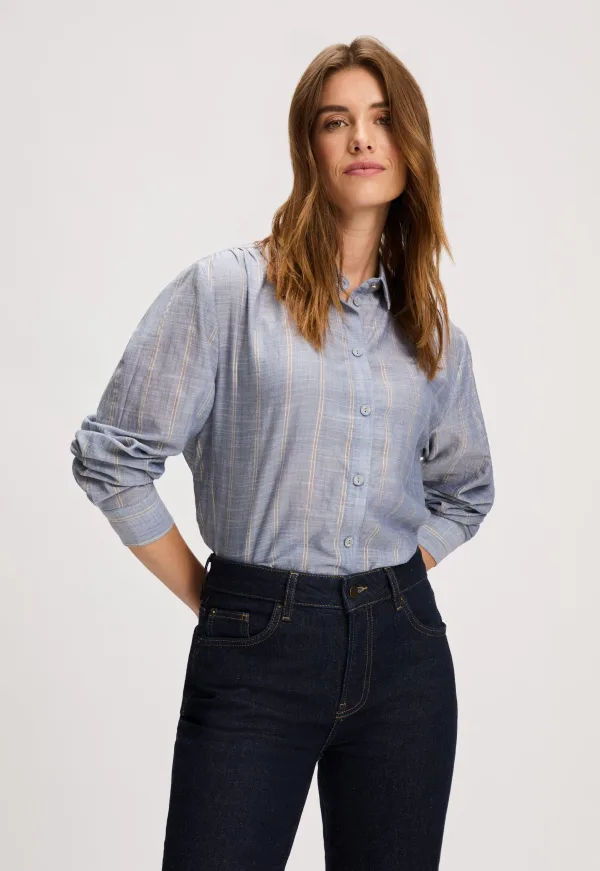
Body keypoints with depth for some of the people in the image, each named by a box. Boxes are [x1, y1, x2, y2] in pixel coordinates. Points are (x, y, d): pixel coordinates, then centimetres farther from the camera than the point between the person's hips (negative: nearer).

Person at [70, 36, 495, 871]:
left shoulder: (432, 324, 10)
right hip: (255, 652, -3)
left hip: (403, 651, 4)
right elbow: (110, 456, -4)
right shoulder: (225, 287, -3)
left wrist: (392, 583, 11)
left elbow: (465, 487, 24)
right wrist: (204, 595, -2)